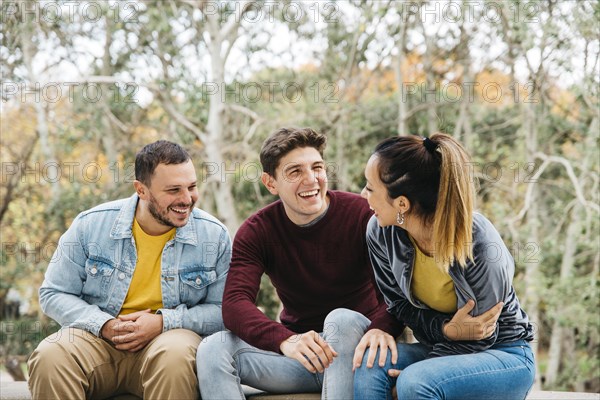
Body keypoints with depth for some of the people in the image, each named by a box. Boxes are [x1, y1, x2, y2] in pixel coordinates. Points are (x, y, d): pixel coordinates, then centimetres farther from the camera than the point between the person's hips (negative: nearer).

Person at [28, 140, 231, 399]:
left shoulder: (214, 235, -1)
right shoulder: (90, 225, -1)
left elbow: (222, 310, 1)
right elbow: (53, 295, 4)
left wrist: (163, 322, -16)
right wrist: (105, 326, -14)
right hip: (97, 336, 1)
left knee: (174, 355, -37)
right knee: (50, 356, -31)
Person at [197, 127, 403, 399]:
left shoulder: (361, 214, -10)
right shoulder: (256, 232, -3)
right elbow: (234, 304, -17)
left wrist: (383, 328, -43)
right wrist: (286, 340, -38)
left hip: (354, 346, -2)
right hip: (296, 354, 2)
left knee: (342, 319, -35)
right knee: (213, 349, -21)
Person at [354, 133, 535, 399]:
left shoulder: (480, 248, -26)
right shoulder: (380, 232, -12)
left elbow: (480, 338, -13)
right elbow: (399, 306, 0)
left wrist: (413, 373, -18)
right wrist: (448, 329, -21)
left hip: (504, 356, -5)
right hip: (441, 347, 5)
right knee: (368, 363, -26)